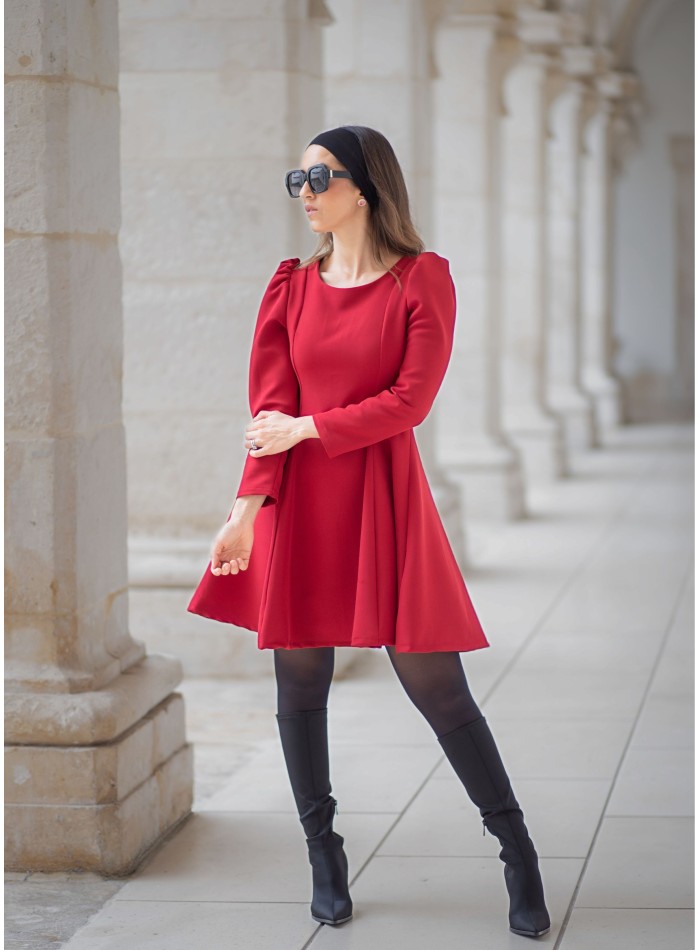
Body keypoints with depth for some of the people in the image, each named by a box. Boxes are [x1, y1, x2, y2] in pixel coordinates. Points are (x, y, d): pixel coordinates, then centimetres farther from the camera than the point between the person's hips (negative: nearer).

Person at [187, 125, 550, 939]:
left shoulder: (423, 279, -2)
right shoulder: (292, 286, 9)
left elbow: (410, 400, -9)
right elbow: (270, 408, 2)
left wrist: (307, 428, -10)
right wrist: (249, 506, -10)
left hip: (385, 500, -4)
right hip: (298, 505, 4)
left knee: (434, 685, -3)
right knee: (300, 686, 6)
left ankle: (517, 856, 10)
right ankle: (324, 860, 22)